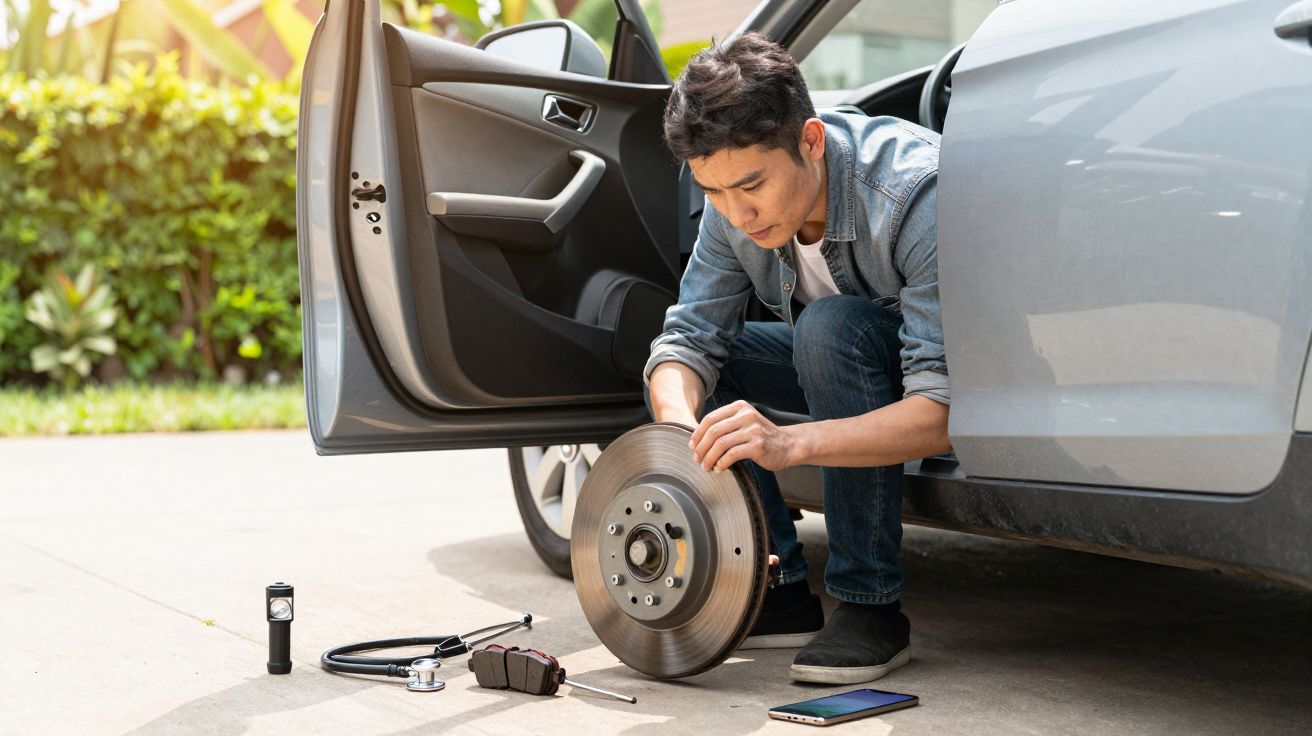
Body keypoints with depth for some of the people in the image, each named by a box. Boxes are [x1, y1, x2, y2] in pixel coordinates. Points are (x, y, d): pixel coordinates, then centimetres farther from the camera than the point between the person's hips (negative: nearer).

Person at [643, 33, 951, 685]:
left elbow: (948, 411, -40)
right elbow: (689, 337, -12)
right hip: (840, 362, 6)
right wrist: (681, 428, -35)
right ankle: (779, 592, -5)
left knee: (832, 327, -35)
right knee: (676, 374, -9)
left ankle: (871, 606, -24)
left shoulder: (915, 189, -35)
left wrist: (791, 443, -52)